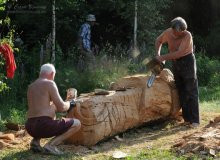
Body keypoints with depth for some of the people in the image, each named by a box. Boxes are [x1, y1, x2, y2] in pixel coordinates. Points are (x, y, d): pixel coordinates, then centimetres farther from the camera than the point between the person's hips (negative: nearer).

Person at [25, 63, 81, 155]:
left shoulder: (31, 86, 18)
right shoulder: (49, 83, -5)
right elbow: (61, 107, -8)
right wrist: (69, 104, 15)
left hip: (30, 127, 8)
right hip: (44, 125, -8)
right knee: (77, 124, 5)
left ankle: (35, 141, 14)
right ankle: (50, 145, -8)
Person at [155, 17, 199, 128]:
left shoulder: (187, 36, -22)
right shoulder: (168, 33, -5)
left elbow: (179, 53, -27)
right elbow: (158, 41, 15)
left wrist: (163, 57, -20)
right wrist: (157, 54, 1)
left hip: (187, 61, -6)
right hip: (175, 63, 6)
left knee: (191, 91, -6)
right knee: (181, 92, 6)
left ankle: (194, 120, -6)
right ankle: (187, 118, 11)